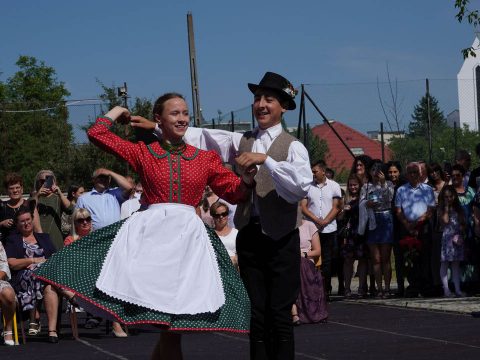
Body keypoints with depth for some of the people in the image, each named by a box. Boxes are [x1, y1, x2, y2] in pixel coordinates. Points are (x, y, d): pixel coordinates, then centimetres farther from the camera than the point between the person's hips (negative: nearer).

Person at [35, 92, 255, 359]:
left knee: (174, 324, -1)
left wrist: (247, 177, -6)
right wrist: (117, 112, 20)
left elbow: (234, 192, 13)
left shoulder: (206, 158, 13)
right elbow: (97, 134, 7)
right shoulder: (143, 153, 10)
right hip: (150, 233, -1)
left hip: (189, 237, 1)